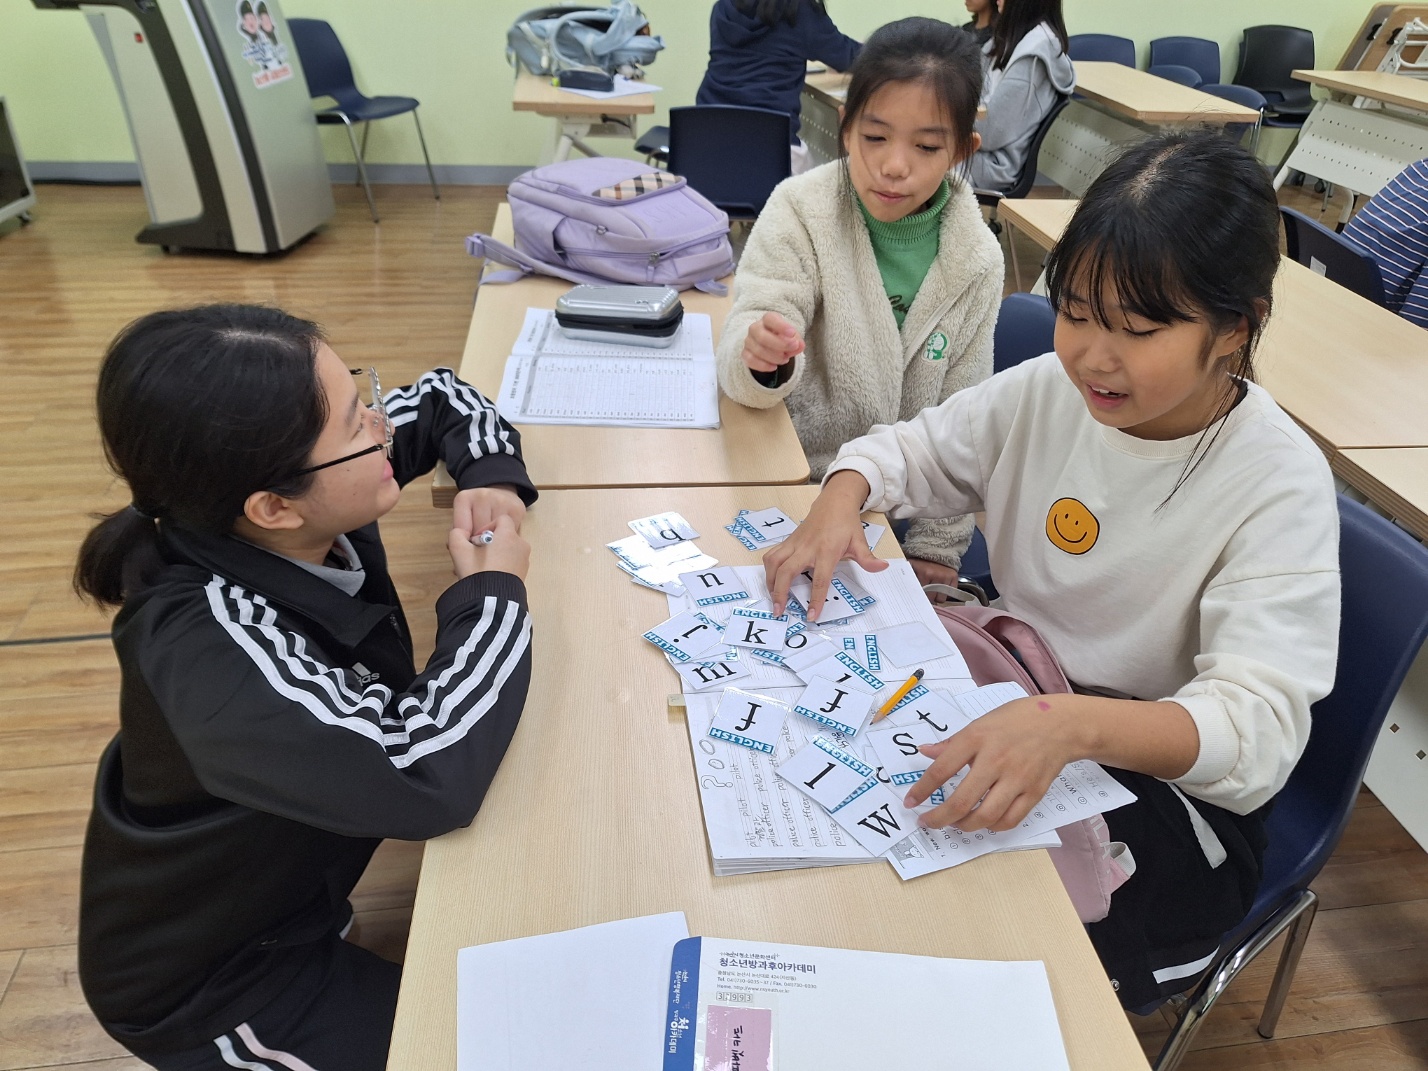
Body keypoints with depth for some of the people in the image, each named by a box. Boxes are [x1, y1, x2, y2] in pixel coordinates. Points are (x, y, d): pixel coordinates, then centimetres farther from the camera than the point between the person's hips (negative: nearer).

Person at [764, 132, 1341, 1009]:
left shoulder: (1280, 482, -20)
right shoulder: (1049, 390, -6)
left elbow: (1259, 725, -27)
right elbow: (916, 451, 9)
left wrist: (1075, 725, -46)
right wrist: (843, 496, -15)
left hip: (1171, 774, -4)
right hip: (1013, 698, 5)